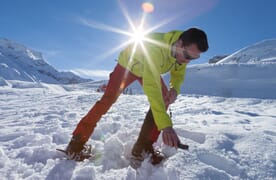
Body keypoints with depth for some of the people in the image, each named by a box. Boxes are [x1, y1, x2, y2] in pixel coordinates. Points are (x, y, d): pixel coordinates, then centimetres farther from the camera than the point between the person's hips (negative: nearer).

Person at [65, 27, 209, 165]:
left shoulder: (185, 50, -20)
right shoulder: (155, 47, -44)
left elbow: (178, 73, -4)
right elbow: (152, 87, -53)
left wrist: (175, 88, -29)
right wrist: (166, 125, -57)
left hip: (150, 70, 6)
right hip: (127, 64, -5)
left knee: (164, 99, -15)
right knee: (107, 100, -14)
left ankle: (143, 147, -8)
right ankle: (77, 142, 2)